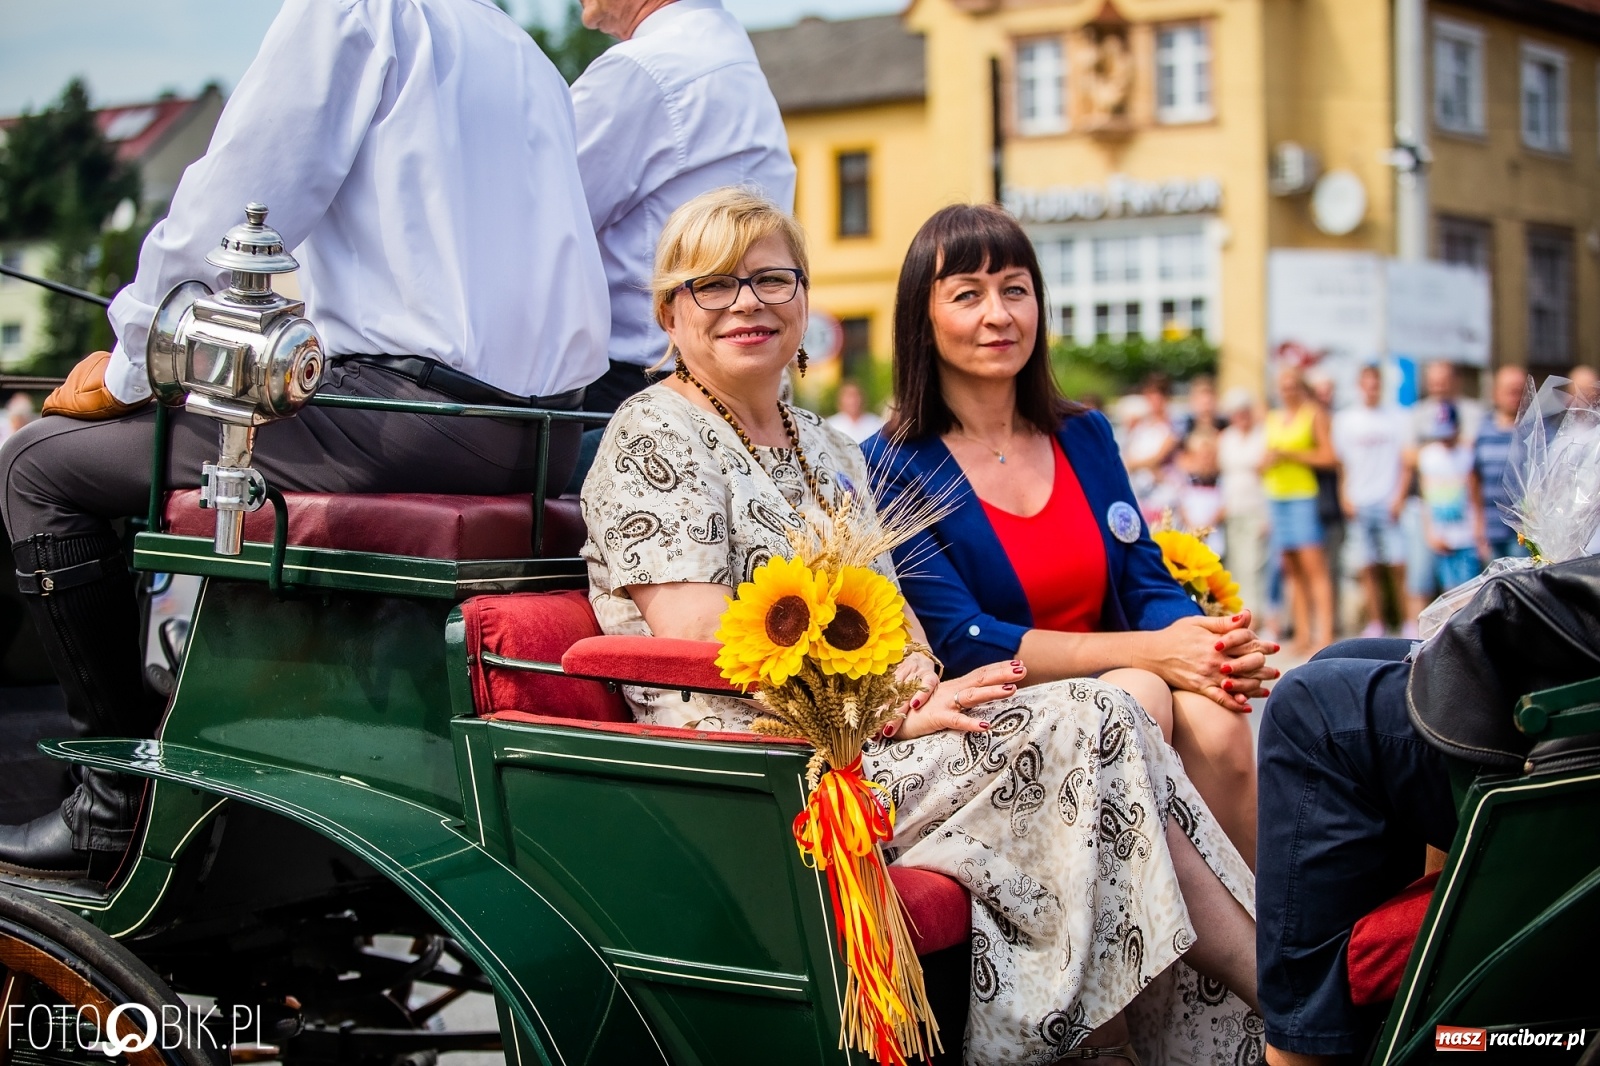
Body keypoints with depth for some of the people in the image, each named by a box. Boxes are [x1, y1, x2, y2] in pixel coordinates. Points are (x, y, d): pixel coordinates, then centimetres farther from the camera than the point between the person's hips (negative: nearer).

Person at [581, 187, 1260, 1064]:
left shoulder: (828, 452, 21)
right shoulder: (653, 438, -4)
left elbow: (890, 611, 16)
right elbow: (702, 643, -14)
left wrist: (922, 684, -8)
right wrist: (891, 709, -19)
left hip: (869, 735, 8)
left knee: (1099, 722, -18)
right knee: (1086, 729, -19)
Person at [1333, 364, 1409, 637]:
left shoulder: (1395, 420, 8)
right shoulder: (1344, 420, 12)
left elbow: (1405, 463, 5)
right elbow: (1340, 463, 11)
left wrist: (1399, 497, -5)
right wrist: (1345, 498, 1)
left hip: (1389, 502, -1)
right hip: (1359, 504, 2)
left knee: (1399, 564, -7)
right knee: (1368, 568, 2)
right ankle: (1375, 625, 6)